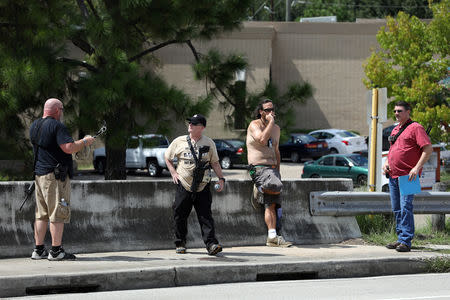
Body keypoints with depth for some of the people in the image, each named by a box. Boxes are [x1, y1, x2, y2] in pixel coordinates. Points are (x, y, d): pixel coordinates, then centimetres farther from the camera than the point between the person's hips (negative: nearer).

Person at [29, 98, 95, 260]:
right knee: (58, 213, -5)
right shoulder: (56, 126, -13)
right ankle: (56, 250, -6)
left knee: (41, 214, 11)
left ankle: (38, 250, 12)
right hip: (56, 175, -8)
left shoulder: (34, 126, 14)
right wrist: (85, 142, -6)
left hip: (39, 174, 8)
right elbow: (69, 148, -22)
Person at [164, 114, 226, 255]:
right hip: (184, 185, 1)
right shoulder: (179, 142, 5)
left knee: (205, 216, -9)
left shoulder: (209, 143, 7)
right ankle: (180, 244, 18)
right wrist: (173, 172, 5)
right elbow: (167, 158, 17)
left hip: (202, 187, -1)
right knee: (180, 216, 4)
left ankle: (211, 244, -16)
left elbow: (215, 162, 11)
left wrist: (221, 178, 1)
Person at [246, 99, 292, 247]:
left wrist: (277, 171, 22)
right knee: (277, 188, -31)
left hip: (272, 168, 7)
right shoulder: (254, 125, -4)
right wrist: (270, 122, -14)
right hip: (258, 167, -7)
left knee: (272, 204, -2)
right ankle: (259, 190, 0)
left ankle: (272, 237, -7)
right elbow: (262, 139, -23)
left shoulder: (276, 129, 18)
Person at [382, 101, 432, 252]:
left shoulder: (415, 128, -5)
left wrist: (417, 168, -20)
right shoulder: (395, 130, 21)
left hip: (408, 176, -8)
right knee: (397, 210, 10)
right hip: (393, 176, 8)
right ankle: (400, 239, 16)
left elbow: (428, 148, -12)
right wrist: (386, 163, 13)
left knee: (405, 207, -15)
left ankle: (406, 241, -17)